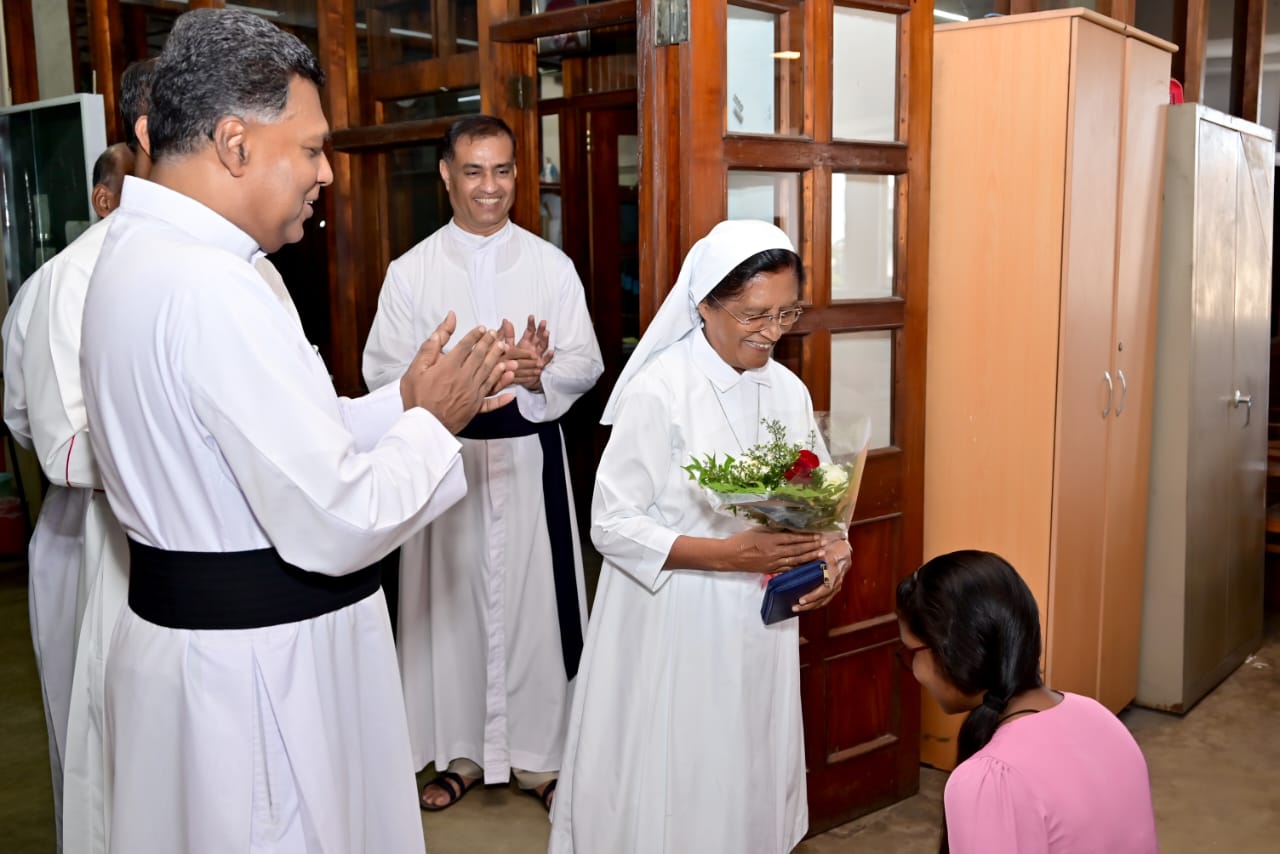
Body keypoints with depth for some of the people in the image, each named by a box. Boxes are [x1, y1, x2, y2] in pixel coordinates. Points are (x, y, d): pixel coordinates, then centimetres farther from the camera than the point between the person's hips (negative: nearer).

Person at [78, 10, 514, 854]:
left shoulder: (139, 253, 6)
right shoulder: (211, 288, -26)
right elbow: (334, 525, -26)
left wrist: (402, 404, 2)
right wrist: (434, 423, -11)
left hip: (191, 629, 10)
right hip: (256, 664, -10)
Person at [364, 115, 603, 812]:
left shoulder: (551, 265, 4)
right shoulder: (410, 272, 2)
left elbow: (585, 366, 1)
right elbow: (383, 372, -5)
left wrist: (532, 373, -21)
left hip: (530, 458, 1)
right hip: (445, 458, 0)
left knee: (535, 601, 5)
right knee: (451, 604, 7)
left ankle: (540, 755, 21)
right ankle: (461, 753, 25)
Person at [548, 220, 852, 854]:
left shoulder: (789, 391, 4)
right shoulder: (658, 390, -14)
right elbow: (613, 525, -15)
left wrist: (833, 548, -12)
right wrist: (728, 555, -23)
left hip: (762, 627, 5)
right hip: (675, 629, -5)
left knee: (751, 776, 16)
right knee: (671, 782, 6)